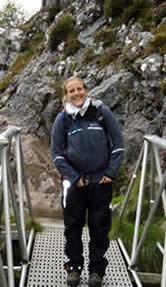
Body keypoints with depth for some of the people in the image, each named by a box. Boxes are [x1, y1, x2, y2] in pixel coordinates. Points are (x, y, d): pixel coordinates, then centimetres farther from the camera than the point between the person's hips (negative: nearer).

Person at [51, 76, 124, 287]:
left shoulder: (102, 111, -1)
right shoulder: (62, 119, 1)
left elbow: (118, 143, 2)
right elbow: (56, 153, 3)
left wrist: (111, 172, -5)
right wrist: (73, 177, -5)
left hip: (101, 180, 0)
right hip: (74, 180, 1)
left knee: (99, 226, 8)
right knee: (73, 225, 8)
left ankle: (97, 269, 24)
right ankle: (74, 266, 27)